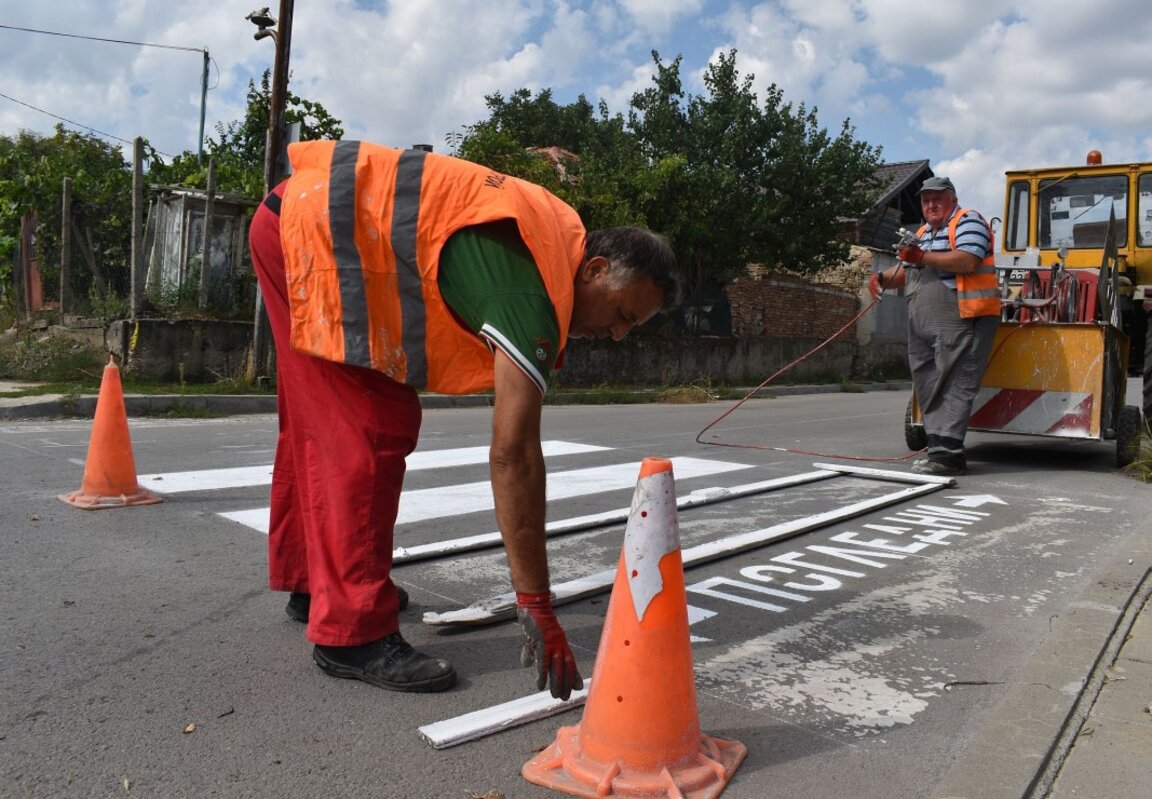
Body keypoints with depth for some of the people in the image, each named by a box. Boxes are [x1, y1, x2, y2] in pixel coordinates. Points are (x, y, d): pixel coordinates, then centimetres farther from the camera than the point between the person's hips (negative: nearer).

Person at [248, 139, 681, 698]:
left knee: (317, 426, 16)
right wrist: (536, 606, -23)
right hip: (319, 225, -10)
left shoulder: (555, 231, 4)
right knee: (371, 436, -12)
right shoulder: (535, 293, -22)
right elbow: (512, 453, -27)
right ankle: (353, 631, -5)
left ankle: (311, 582, 30)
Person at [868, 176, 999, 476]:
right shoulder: (923, 233, 26)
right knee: (927, 387, 7)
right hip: (922, 327, 9)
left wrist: (924, 257, -17)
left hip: (960, 322, -9)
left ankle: (947, 453, -16)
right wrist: (882, 277, 10)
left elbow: (968, 261, -17)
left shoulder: (967, 221, 0)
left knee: (953, 387, -13)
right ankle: (938, 447, 11)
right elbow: (907, 270, 30)